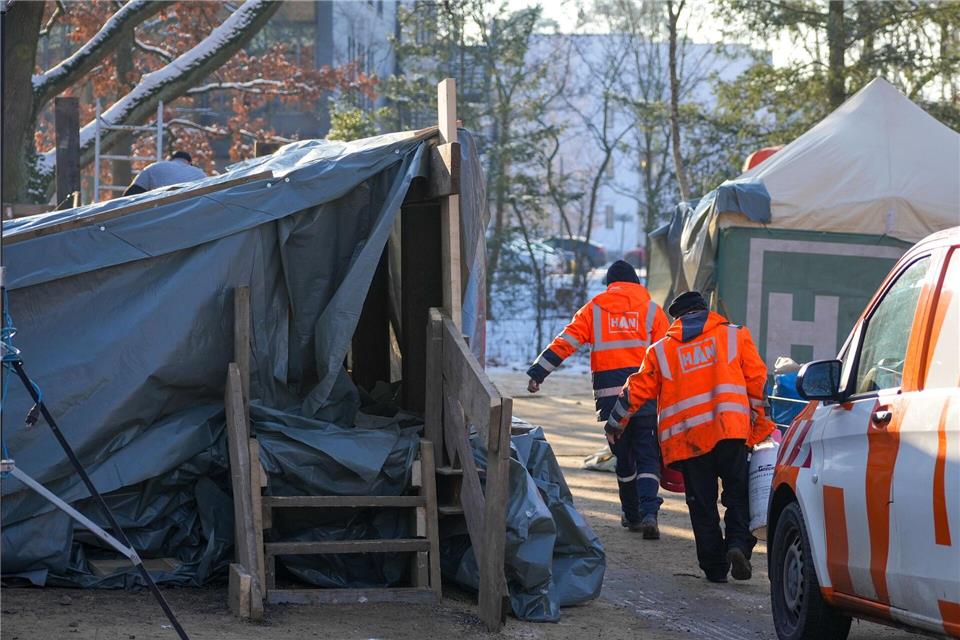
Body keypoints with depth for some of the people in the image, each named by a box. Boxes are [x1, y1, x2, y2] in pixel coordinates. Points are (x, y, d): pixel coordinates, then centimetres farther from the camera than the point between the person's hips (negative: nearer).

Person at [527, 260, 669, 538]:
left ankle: (632, 515, 21)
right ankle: (649, 513, -17)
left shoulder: (594, 309, 9)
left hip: (609, 395, 1)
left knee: (623, 457, 14)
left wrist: (537, 373, 0)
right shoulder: (651, 309, 7)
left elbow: (565, 343, 0)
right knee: (647, 456, 2)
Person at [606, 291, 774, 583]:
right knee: (737, 493, 5)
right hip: (729, 429, -1)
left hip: (686, 436, 1)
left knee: (702, 504, 7)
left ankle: (714, 566, 5)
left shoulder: (661, 349, 16)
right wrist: (757, 417, 18)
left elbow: (638, 390, 19)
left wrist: (616, 424, 32)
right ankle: (738, 542, -18)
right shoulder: (735, 335, 13)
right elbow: (756, 377, 7)